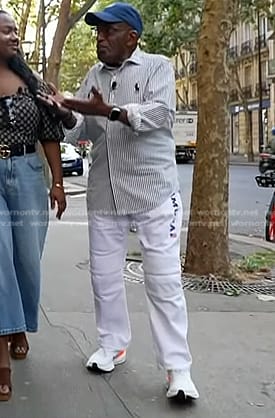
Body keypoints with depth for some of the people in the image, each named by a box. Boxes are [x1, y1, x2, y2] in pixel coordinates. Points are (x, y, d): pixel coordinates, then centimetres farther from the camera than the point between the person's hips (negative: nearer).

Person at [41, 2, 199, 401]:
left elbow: (160, 113, -16)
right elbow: (77, 127, 9)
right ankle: (112, 345, 29)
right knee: (104, 275, 11)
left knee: (163, 280, -5)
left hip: (153, 192, -5)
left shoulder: (157, 66, 0)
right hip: (104, 194, 5)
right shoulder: (93, 76, 15)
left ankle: (178, 368, 0)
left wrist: (108, 111, -27)